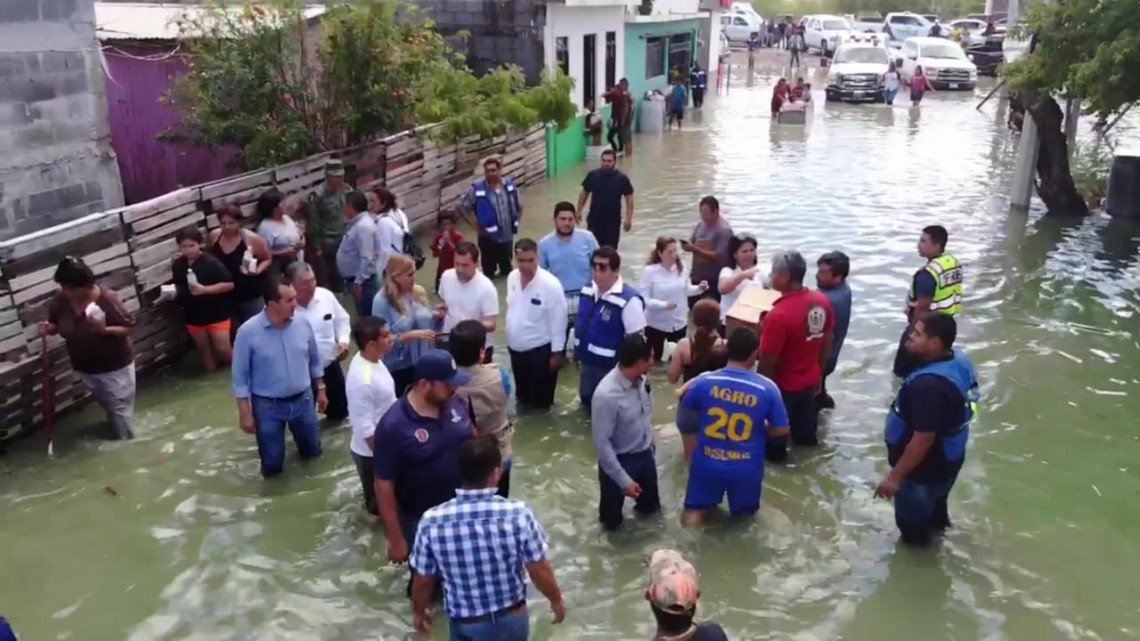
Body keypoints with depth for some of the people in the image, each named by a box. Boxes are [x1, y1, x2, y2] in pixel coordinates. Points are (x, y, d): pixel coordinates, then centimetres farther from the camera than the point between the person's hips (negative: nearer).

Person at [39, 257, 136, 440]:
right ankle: (119, 435, 50)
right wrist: (47, 328, -19)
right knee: (107, 406, 26)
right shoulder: (59, 301, -13)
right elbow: (55, 324, 4)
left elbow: (128, 327, -19)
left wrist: (105, 329, -36)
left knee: (120, 407, 8)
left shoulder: (108, 299, -27)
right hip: (85, 367, 5)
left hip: (115, 366, -5)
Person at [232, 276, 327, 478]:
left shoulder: (302, 324, -9)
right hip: (268, 406, -3)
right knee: (272, 466, 9)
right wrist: (245, 413, -11)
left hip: (302, 400, 3)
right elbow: (240, 377, -12)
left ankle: (296, 434, 52)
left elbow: (314, 360, 7)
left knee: (312, 451, 21)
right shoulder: (248, 331, -20)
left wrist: (320, 389, 12)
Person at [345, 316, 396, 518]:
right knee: (379, 493, 19)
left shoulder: (372, 360, -7)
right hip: (371, 450, -9)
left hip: (385, 441, 9)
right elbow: (365, 428, -30)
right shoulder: (362, 379, -36)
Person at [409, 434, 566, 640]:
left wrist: (418, 612, 12)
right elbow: (540, 571, -13)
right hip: (511, 619, 0)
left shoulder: (432, 521, -22)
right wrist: (556, 600, 6)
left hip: (464, 624, 0)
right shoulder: (518, 514, -25)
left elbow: (423, 581, -9)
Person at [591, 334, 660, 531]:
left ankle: (643, 506, 59)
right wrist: (624, 480, -22)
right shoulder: (606, 395, -34)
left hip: (645, 454, 6)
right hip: (619, 460, -6)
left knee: (651, 507, 27)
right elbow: (601, 443, -27)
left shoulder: (642, 380, -12)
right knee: (612, 521, 15)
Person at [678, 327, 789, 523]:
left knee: (696, 509, 17)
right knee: (745, 511, 26)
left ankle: (698, 509, -10)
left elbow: (684, 410, 5)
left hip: (707, 462, 0)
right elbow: (782, 430, -5)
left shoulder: (704, 381, -13)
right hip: (746, 468, 0)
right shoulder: (767, 388, -14)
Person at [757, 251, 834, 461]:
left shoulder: (778, 314, -34)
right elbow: (827, 342, 3)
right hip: (810, 379, 6)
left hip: (783, 385, -6)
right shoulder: (821, 301, -11)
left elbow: (768, 360, -26)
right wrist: (818, 373, 16)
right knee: (805, 431, 30)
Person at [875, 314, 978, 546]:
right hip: (947, 458, 9)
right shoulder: (959, 360, -8)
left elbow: (923, 440, -32)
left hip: (926, 467, -9)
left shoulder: (928, 385, -38)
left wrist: (895, 476, -24)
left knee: (912, 521, 15)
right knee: (933, 502, 35)